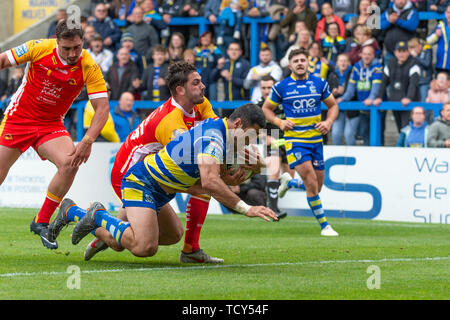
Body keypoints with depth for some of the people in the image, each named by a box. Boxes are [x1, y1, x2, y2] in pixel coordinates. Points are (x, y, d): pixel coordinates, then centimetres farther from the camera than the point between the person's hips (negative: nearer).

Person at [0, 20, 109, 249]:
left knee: (70, 164, -23)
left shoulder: (89, 68, -16)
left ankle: (41, 222, -6)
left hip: (51, 125, 1)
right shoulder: (39, 49, -17)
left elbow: (102, 107, -18)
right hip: (18, 117, -1)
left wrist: (87, 141, -30)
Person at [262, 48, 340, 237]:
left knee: (317, 186, 9)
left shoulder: (319, 83, 4)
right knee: (311, 184, -17)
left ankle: (288, 182, 39)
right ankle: (324, 225, -7)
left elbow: (333, 106, 16)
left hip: (315, 139, 4)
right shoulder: (281, 87, -2)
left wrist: (328, 122, -4)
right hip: (294, 139, -4)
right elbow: (266, 108, 10)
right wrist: (280, 123, -7)